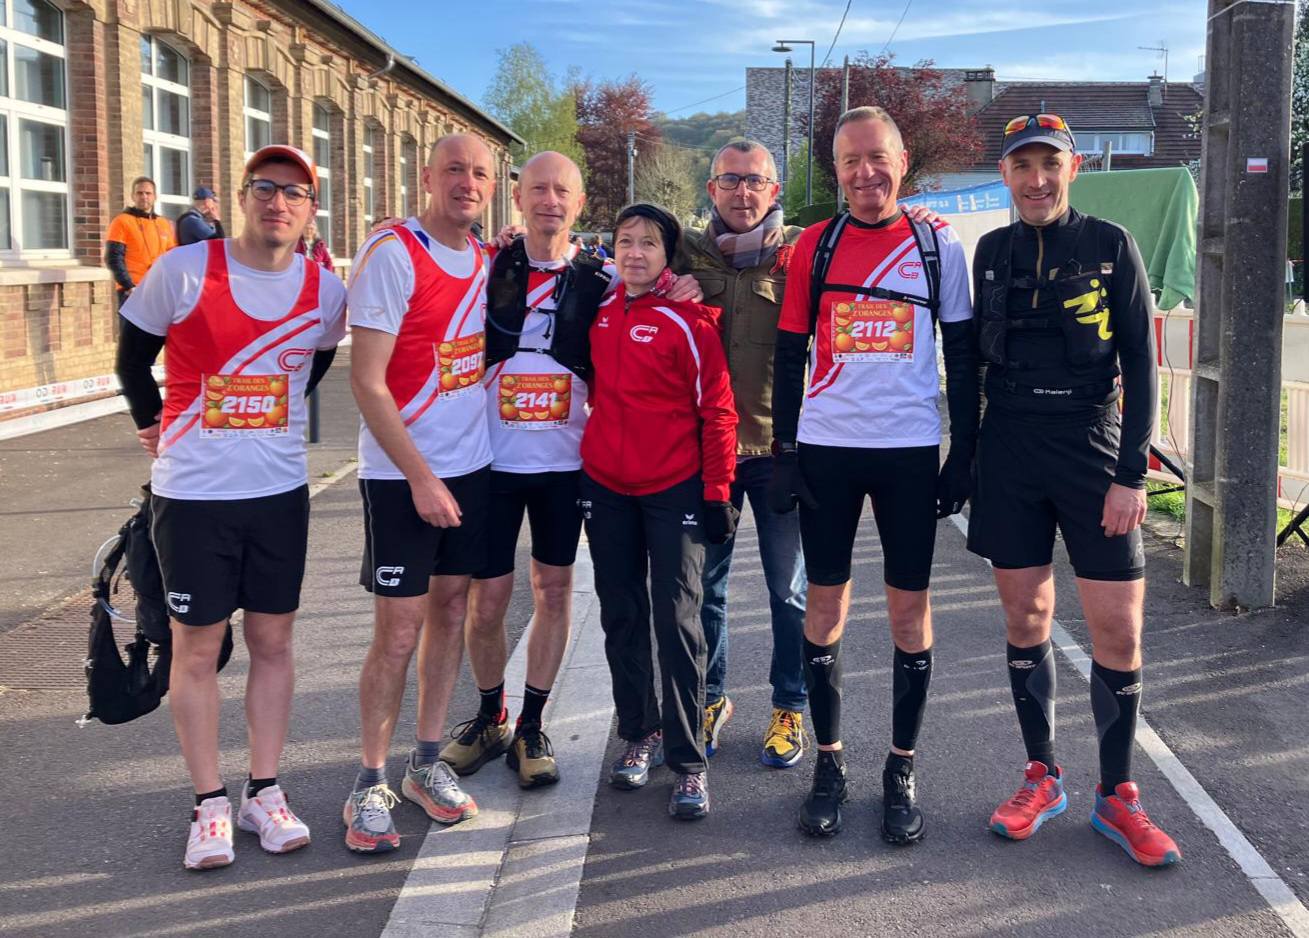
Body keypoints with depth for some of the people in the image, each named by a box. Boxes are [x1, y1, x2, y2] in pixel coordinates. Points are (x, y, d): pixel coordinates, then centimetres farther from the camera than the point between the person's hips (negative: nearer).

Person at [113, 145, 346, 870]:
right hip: (191, 492, -3)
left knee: (272, 640, 9)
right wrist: (155, 427, 9)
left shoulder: (325, 292, -2)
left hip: (281, 490, 3)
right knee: (197, 646, 4)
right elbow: (133, 354, 3)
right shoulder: (184, 272, -11)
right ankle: (209, 805, 15)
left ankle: (264, 793, 21)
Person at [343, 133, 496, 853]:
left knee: (451, 606, 11)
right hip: (401, 475, -6)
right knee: (398, 628, -5)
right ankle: (369, 785, 9)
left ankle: (426, 764, 23)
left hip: (471, 467, 6)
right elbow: (367, 383, -17)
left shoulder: (487, 261, 7)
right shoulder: (391, 253, -13)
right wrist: (422, 478, -18)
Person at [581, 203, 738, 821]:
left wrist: (717, 491, -9)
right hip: (605, 487, 5)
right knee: (621, 617, 11)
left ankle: (687, 760, 1)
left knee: (677, 617, -6)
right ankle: (639, 734, 26)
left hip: (674, 489, -5)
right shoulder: (598, 313, 6)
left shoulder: (687, 319, -8)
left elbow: (716, 409, -8)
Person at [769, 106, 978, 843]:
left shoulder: (939, 247, 3)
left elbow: (964, 359, 6)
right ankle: (830, 762, 18)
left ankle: (903, 769, 17)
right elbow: (790, 355, 6)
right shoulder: (815, 246, 5)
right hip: (826, 449, 1)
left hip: (910, 450, -1)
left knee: (911, 607, 4)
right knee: (826, 602, 5)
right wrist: (785, 452, 1)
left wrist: (964, 456, 0)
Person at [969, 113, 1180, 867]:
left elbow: (1140, 363, -3)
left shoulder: (1110, 245, -1)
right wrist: (971, 455, 8)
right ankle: (1043, 775, 22)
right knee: (1026, 619, 7)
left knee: (1119, 629, -2)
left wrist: (1132, 473, -10)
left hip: (1094, 457, -2)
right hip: (1010, 460, 2)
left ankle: (1117, 795, 12)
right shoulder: (992, 252, 7)